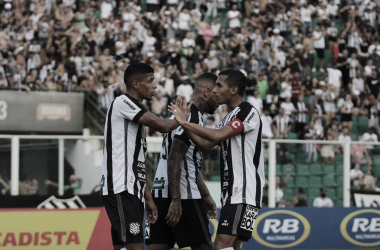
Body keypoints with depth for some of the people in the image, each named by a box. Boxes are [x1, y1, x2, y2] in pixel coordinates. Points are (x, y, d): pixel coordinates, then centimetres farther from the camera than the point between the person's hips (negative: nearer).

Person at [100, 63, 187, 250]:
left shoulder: (136, 112, 23)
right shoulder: (122, 103, -7)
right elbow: (163, 126, -16)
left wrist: (148, 198, 21)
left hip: (132, 191, 10)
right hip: (121, 189, -10)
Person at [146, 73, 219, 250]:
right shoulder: (191, 116, -11)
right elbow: (174, 159, -20)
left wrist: (206, 196, 30)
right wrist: (176, 201, -23)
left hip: (160, 192, 9)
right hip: (183, 195, -9)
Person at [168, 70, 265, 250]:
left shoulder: (248, 112, -11)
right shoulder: (229, 118, 20)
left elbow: (218, 136, -23)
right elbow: (206, 144, 17)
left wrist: (185, 122, -16)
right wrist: (183, 123, 7)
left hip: (244, 192, -10)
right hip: (232, 191, 10)